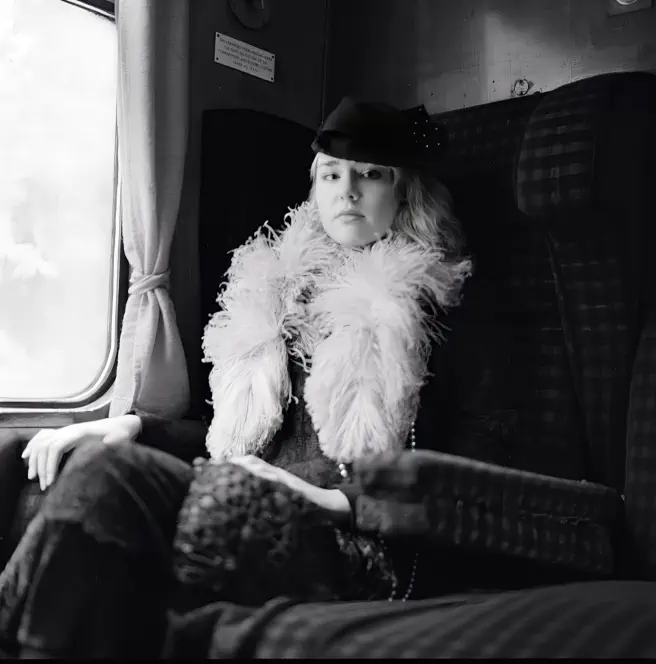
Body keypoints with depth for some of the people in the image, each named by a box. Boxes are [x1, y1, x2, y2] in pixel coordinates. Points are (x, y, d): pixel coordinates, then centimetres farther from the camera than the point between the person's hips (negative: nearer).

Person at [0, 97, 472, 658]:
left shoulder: (437, 300, 6)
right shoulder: (285, 283, 20)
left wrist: (338, 499, -16)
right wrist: (134, 426, 5)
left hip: (352, 542, -4)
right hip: (251, 500, 5)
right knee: (104, 466, -24)